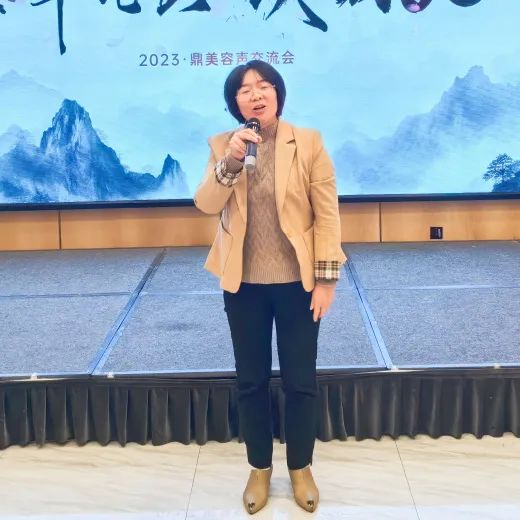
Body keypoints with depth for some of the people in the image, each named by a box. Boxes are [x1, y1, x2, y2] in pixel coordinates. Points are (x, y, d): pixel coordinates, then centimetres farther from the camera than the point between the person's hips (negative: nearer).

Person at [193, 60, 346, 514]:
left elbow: (327, 212, -6)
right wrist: (230, 161, -24)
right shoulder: (223, 145, 1)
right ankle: (260, 468, 31)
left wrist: (326, 279, -9)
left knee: (300, 381, 9)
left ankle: (301, 467, 30)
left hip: (297, 281, -2)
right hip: (244, 283, 2)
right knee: (250, 380, 12)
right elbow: (206, 205, -10)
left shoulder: (308, 142, -5)